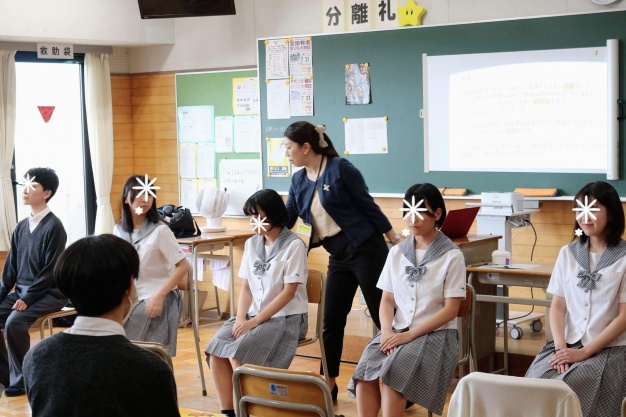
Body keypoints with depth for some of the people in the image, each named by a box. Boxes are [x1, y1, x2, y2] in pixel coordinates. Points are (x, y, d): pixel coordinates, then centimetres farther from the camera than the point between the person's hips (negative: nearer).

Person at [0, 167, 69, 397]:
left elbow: (51, 271, -16)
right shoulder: (21, 227, 9)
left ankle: (21, 379, -14)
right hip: (21, 291, 7)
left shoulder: (54, 226, -13)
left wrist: (28, 298, -20)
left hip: (49, 294, -7)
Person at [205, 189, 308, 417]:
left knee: (240, 353, -28)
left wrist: (255, 321, -18)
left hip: (287, 317, -6)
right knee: (215, 350, -19)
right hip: (254, 315, 6)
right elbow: (246, 286, 10)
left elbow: (288, 293, -14)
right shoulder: (251, 244, 11)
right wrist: (241, 318, -8)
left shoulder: (294, 245, -10)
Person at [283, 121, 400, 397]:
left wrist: (396, 241, -6)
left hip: (366, 250, -7)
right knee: (331, 321, 8)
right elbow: (286, 219, 15)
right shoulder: (299, 181, 8)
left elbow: (369, 206, -9)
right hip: (339, 257, 7)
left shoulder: (340, 169, -12)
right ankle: (328, 385, 19)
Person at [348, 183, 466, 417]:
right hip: (396, 331, 4)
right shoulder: (397, 253, 10)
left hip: (435, 334, -4)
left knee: (392, 375, -31)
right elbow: (387, 300, 11)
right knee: (364, 373, -25)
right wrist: (387, 331, -10)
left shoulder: (452, 256, -4)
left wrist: (409, 335, -15)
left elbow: (451, 309, -8)